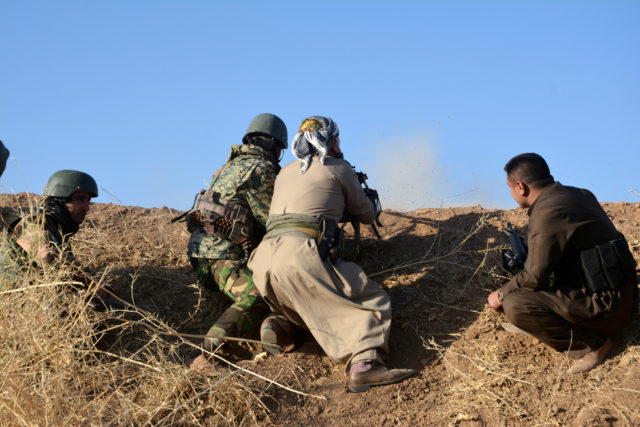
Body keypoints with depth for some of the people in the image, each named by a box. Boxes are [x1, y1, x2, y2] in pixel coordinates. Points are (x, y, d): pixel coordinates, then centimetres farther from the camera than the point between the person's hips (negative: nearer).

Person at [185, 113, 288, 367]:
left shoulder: (233, 165, 23)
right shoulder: (261, 169, -6)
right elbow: (270, 221, -6)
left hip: (202, 248, 10)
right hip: (222, 253, -10)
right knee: (255, 299, -30)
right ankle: (204, 356, -44)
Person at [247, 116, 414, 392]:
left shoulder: (286, 172, 27)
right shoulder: (338, 169, 12)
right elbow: (367, 215, 23)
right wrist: (370, 202, 46)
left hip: (263, 258, 7)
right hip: (299, 255, -6)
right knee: (372, 301, -1)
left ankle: (279, 324, 6)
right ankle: (364, 364, -24)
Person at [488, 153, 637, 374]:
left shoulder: (547, 214, -20)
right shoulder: (578, 195, 10)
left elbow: (534, 277, -16)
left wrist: (501, 295, 1)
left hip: (606, 306, -10)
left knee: (514, 305, -18)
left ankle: (592, 343, -9)